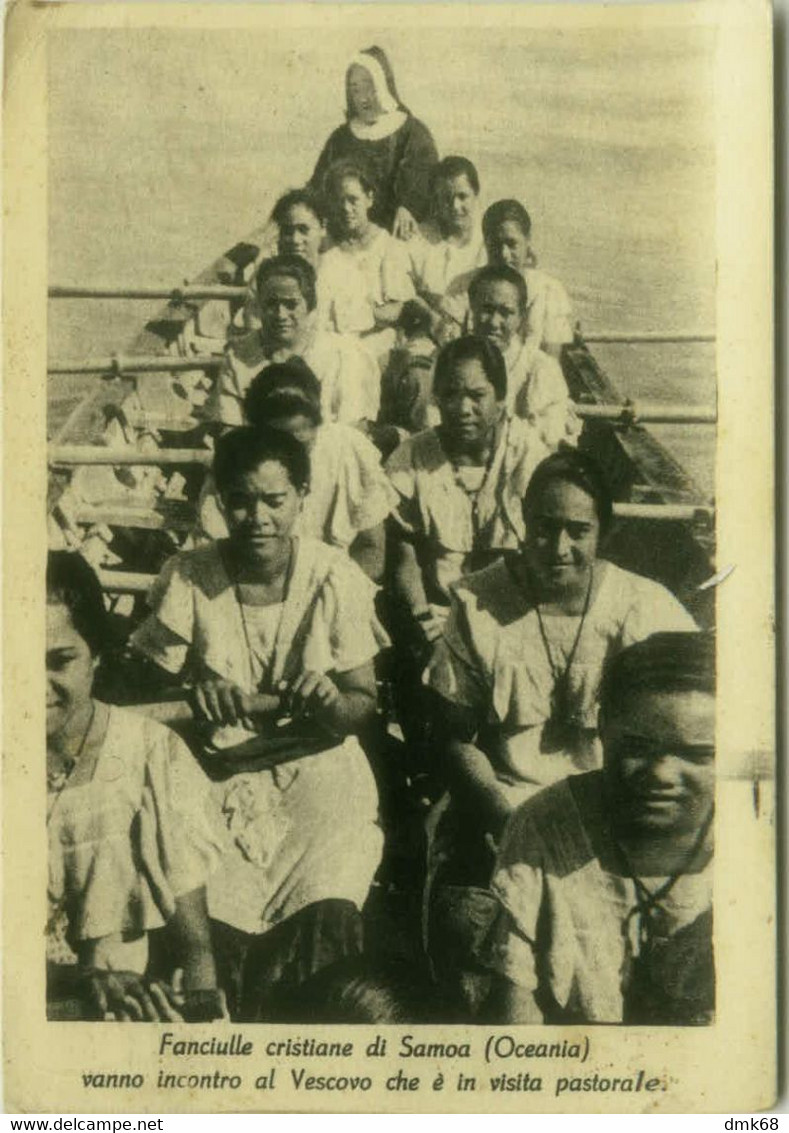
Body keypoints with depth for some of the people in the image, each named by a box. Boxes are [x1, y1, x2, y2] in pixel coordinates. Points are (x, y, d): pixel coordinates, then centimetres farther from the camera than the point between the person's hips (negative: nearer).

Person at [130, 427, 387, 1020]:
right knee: (212, 920, -20)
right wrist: (193, 690, -22)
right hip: (223, 774, 1)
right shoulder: (188, 578, -5)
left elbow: (366, 704, -1)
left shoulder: (335, 577, -6)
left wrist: (333, 704, -24)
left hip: (320, 767, 0)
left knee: (327, 916, -22)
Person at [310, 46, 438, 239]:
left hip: (397, 237, -3)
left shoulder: (412, 132, 4)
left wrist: (407, 208, -35)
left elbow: (421, 176, -13)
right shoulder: (340, 138, 16)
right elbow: (318, 187, 13)